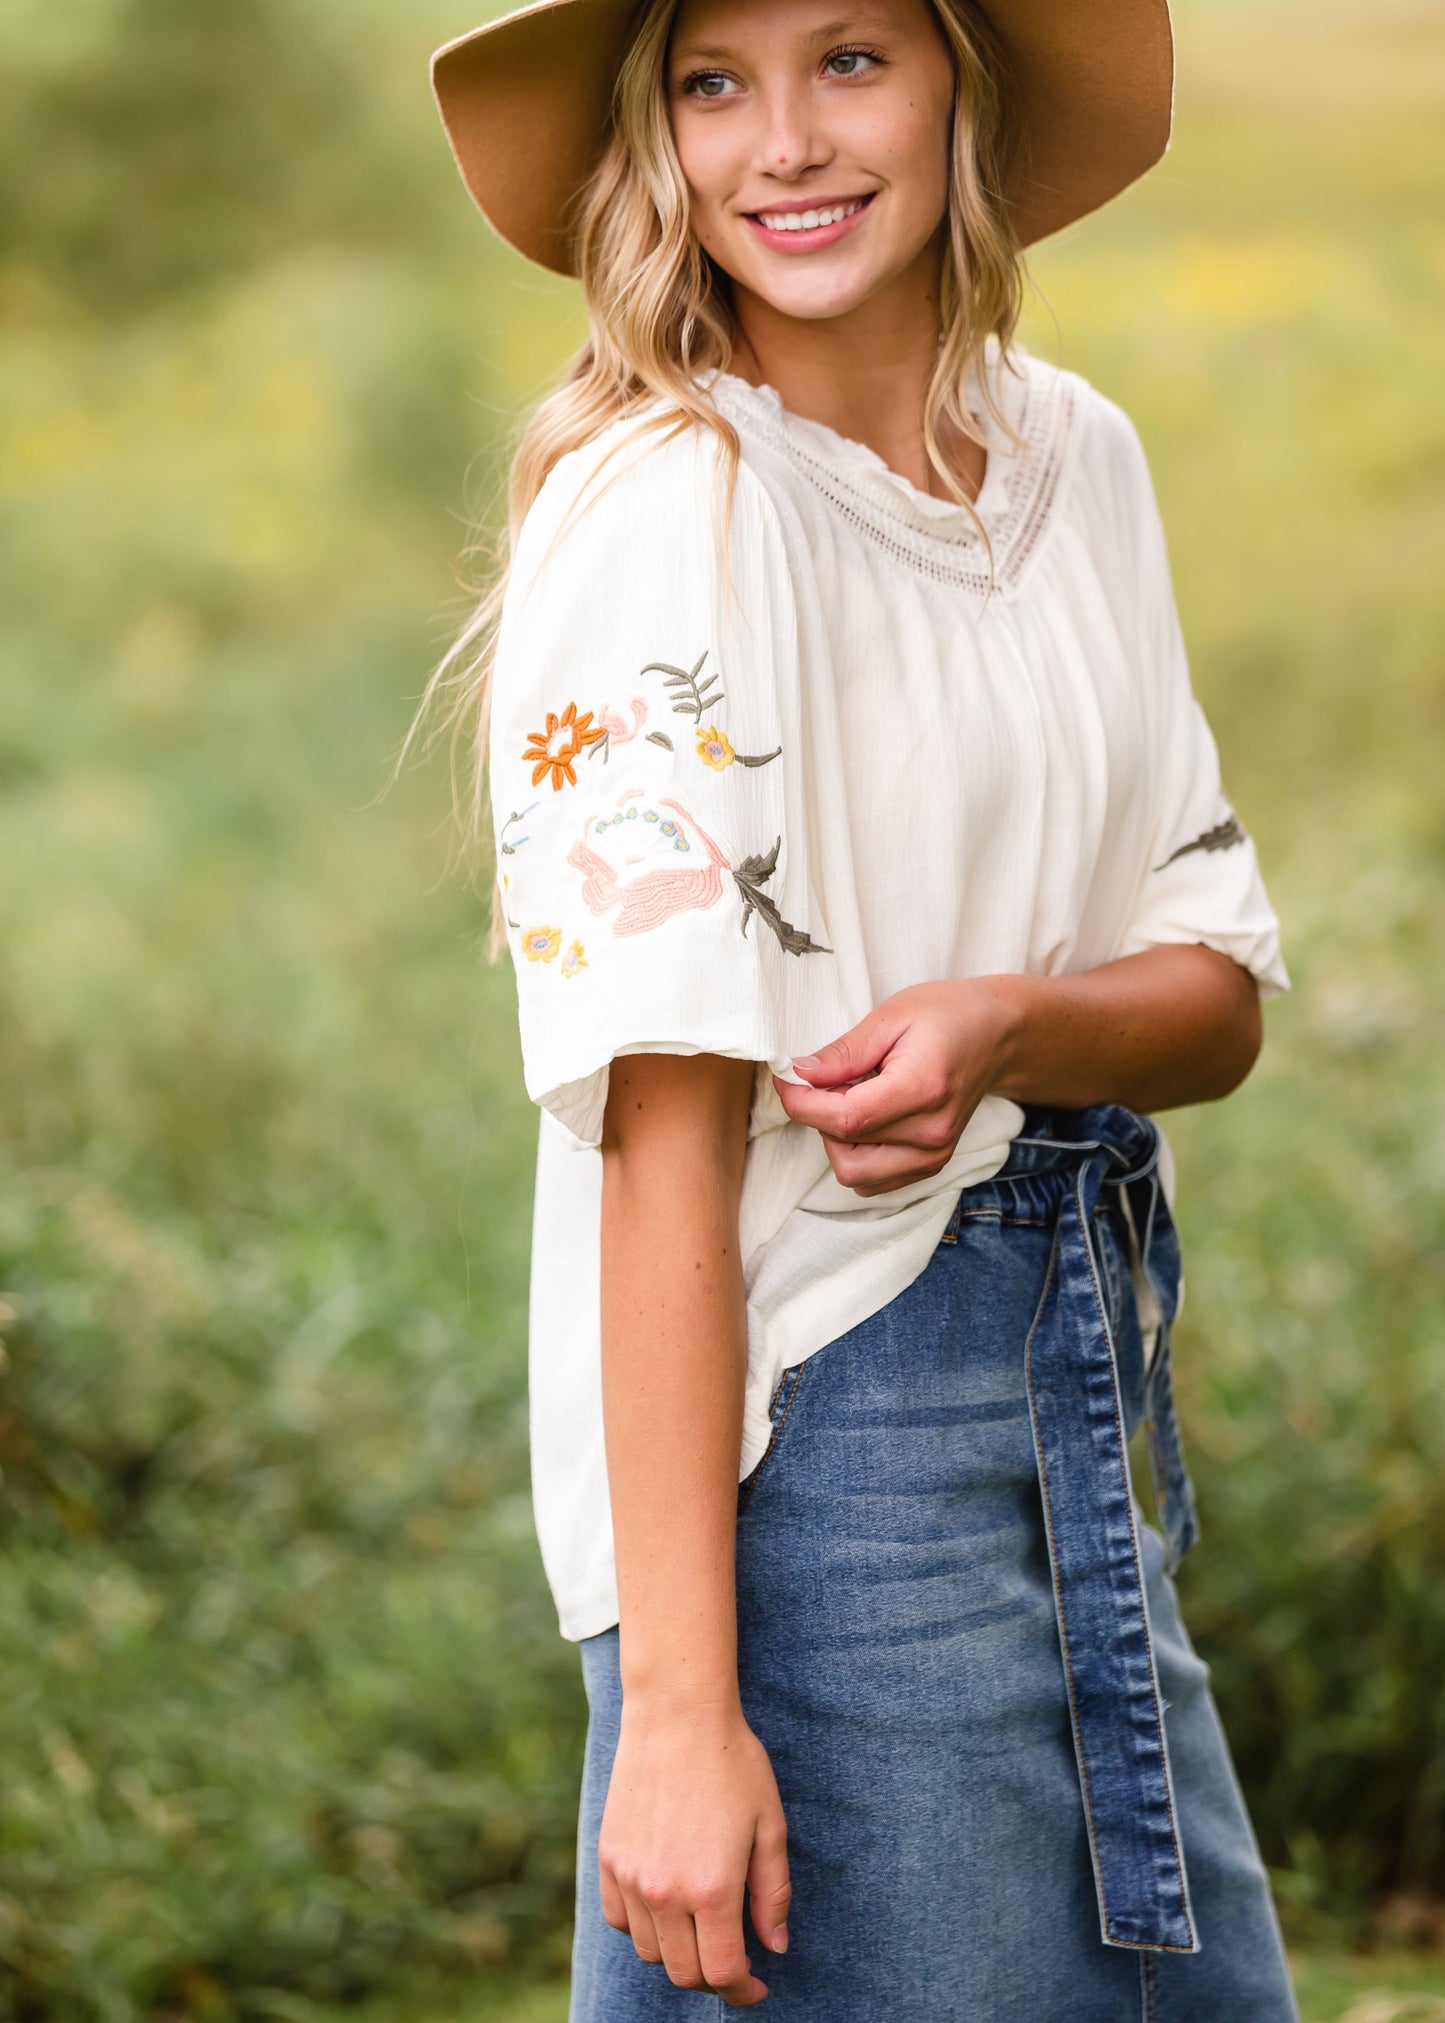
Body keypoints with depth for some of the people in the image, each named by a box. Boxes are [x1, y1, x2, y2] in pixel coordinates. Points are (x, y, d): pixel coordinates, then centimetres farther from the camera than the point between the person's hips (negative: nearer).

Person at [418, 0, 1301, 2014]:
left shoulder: (1075, 453, 7)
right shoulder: (667, 505, -14)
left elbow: (1222, 985, 9)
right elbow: (662, 1130, -19)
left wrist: (1005, 1025, -15)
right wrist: (675, 1700, -23)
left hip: (1083, 1409, 7)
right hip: (815, 1448, -7)